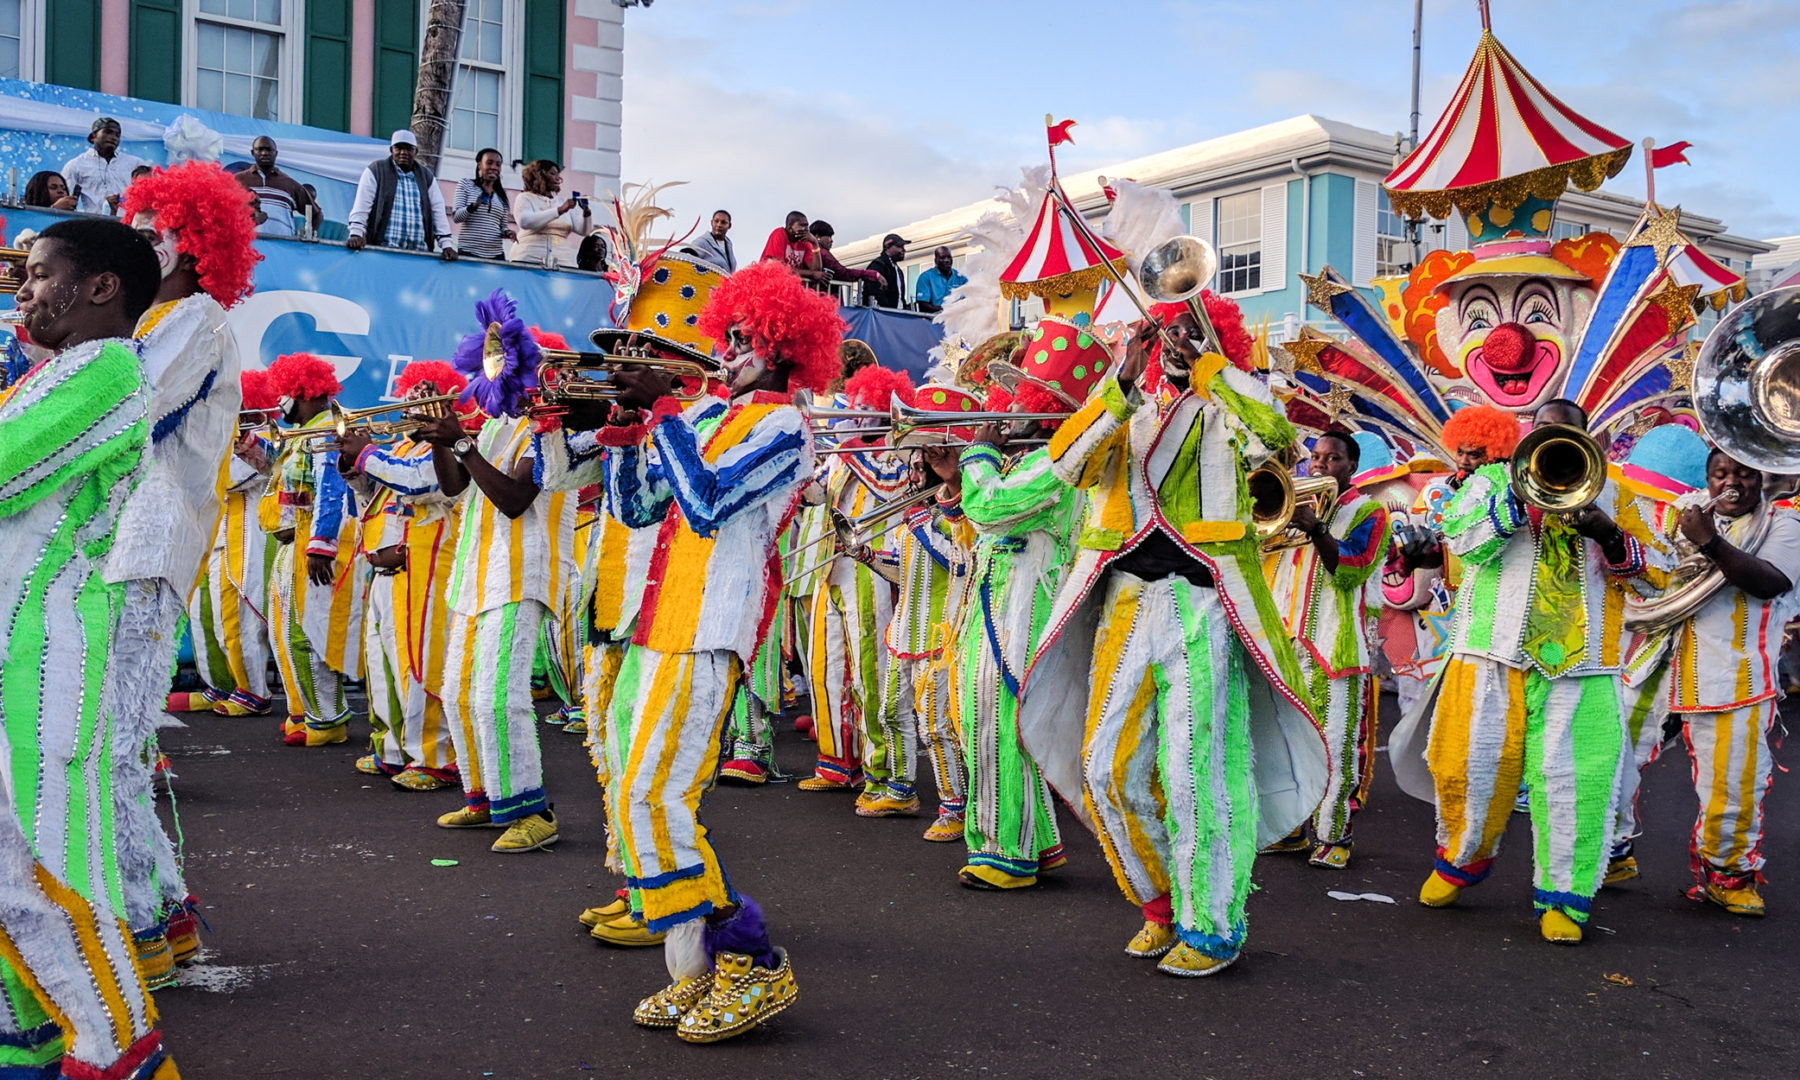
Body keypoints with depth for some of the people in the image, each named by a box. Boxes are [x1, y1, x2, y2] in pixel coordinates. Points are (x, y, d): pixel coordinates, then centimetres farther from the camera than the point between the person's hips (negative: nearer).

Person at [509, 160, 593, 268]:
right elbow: (524, 222, -14)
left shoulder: (563, 203, 18)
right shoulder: (525, 198, 7)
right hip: (528, 260, -3)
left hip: (562, 263, 3)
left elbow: (583, 231, 9)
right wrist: (559, 211, -19)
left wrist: (586, 213, -12)